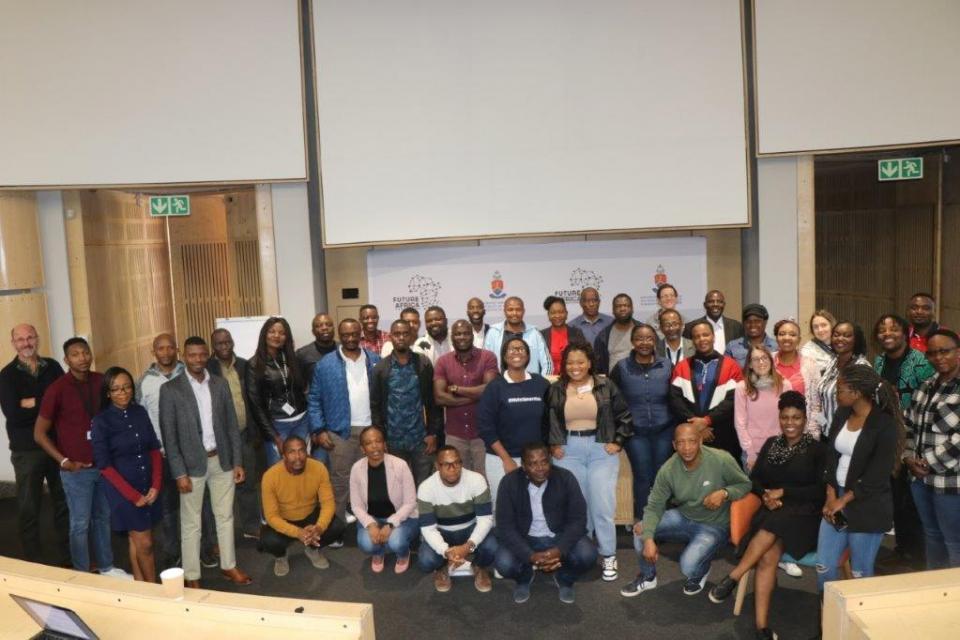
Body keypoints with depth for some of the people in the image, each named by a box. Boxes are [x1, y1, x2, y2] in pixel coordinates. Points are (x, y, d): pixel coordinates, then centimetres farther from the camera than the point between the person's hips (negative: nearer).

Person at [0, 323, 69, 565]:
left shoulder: (52, 367, 5)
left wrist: (32, 403, -12)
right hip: (26, 450, -2)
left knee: (64, 503, 11)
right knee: (29, 508, 6)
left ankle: (67, 560, 25)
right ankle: (34, 564, 20)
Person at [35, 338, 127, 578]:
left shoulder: (101, 381, 0)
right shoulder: (57, 389, -11)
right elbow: (39, 433, -6)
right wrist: (64, 461, -11)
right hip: (76, 469, -4)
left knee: (103, 517, 16)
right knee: (80, 524, 6)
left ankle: (106, 567, 31)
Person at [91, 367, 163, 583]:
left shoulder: (140, 412, 2)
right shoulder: (101, 421, -11)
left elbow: (155, 449, 5)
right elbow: (104, 465, -11)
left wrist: (155, 485, -5)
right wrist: (133, 495, -12)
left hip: (148, 485, 4)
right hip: (123, 489, -4)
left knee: (137, 540, 14)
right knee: (144, 543, 1)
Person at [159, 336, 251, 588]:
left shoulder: (220, 384, 3)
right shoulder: (170, 389, -8)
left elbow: (232, 425, 6)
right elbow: (169, 435, -9)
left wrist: (237, 461, 3)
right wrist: (179, 473, -12)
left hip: (222, 460, 4)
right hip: (192, 463, -3)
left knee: (225, 516, 14)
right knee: (191, 523, 8)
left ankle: (229, 566, 29)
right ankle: (192, 576, 20)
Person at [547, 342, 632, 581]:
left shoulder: (605, 386, -1)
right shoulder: (556, 390, 2)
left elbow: (624, 417, 4)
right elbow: (546, 421, 11)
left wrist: (618, 442, -2)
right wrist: (552, 445, 2)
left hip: (601, 450, -1)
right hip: (568, 451, 1)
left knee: (603, 506, -4)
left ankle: (608, 557, 11)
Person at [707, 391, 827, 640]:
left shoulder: (817, 449, 1)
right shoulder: (771, 444, 15)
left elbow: (820, 491, -4)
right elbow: (754, 478, 14)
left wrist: (783, 492, -11)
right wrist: (766, 495, -7)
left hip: (803, 516, -3)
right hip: (772, 513, 3)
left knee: (773, 526, -37)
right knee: (769, 556, -28)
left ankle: (732, 578, -30)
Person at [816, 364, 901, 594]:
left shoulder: (886, 425, -15)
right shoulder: (841, 414, 5)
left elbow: (877, 476, -16)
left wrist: (843, 501, -12)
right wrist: (831, 495, -4)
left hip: (867, 508, -6)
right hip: (836, 499, 6)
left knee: (860, 573, 7)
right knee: (823, 566, 10)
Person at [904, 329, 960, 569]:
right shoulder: (927, 386, 11)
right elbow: (909, 424, 14)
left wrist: (931, 463, -15)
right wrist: (909, 457, 1)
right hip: (921, 476, 7)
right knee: (931, 534, 21)